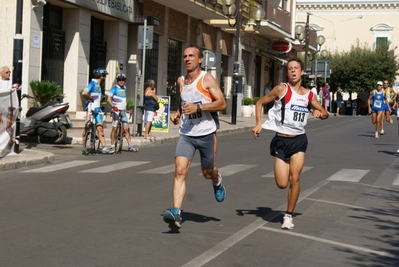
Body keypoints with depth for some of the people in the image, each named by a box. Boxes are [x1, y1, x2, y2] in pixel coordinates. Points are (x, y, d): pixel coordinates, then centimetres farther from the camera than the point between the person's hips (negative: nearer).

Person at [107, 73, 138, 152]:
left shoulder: (124, 89, 15)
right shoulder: (114, 89, -5)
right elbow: (108, 99, -15)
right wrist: (113, 106, -29)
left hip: (123, 111, 6)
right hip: (116, 110, -5)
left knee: (126, 128, 1)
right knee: (114, 128, -3)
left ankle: (130, 146, 2)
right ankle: (112, 146, 2)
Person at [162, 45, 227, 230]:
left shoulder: (207, 79, -7)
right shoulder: (181, 81, 10)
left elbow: (222, 104, -14)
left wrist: (198, 107, -24)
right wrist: (178, 113, 9)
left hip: (206, 133, -3)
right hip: (186, 134, 4)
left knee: (208, 173, 11)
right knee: (180, 171, -14)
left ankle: (217, 182, 49)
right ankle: (176, 212, -20)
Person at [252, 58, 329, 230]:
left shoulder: (308, 95, 4)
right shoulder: (282, 89, -7)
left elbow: (325, 113, 15)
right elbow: (260, 103, 0)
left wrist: (319, 114, -9)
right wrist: (258, 124, -12)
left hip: (299, 140, 2)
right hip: (281, 140, -2)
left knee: (294, 179, -9)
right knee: (282, 184, -4)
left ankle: (288, 216, 7)